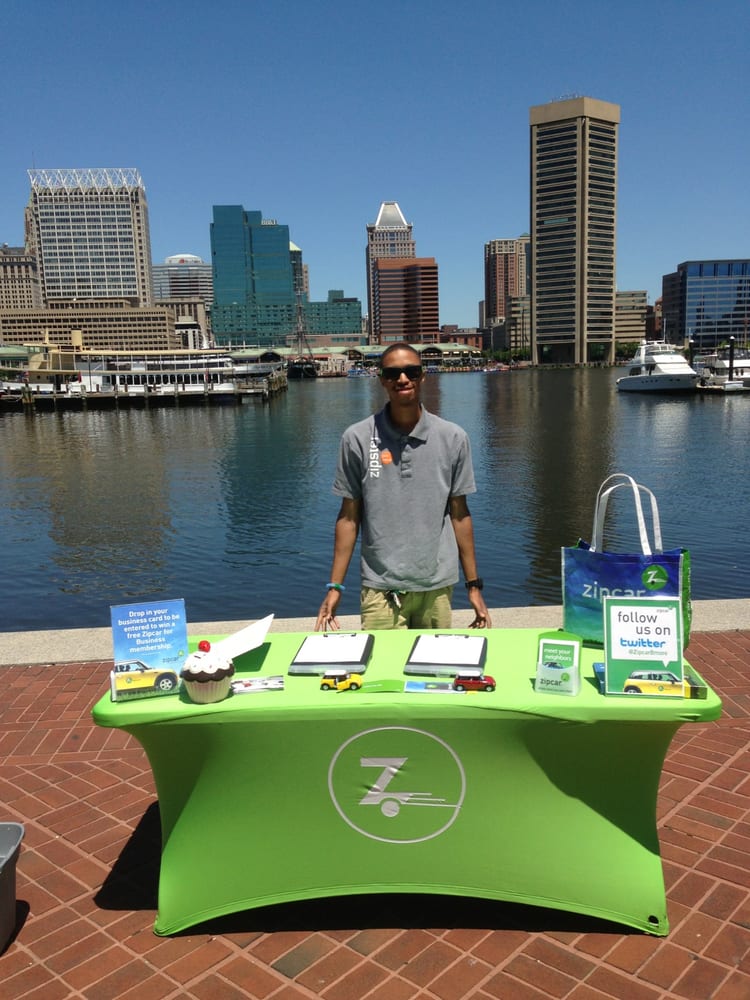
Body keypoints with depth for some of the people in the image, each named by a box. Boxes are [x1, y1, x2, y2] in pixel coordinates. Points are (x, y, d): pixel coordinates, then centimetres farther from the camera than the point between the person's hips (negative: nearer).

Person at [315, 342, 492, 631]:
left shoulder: (453, 438, 0)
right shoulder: (357, 438, -3)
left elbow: (459, 514, 5)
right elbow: (349, 516, 2)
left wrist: (474, 585, 5)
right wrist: (335, 586, -1)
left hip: (437, 588, 1)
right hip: (380, 589, -1)